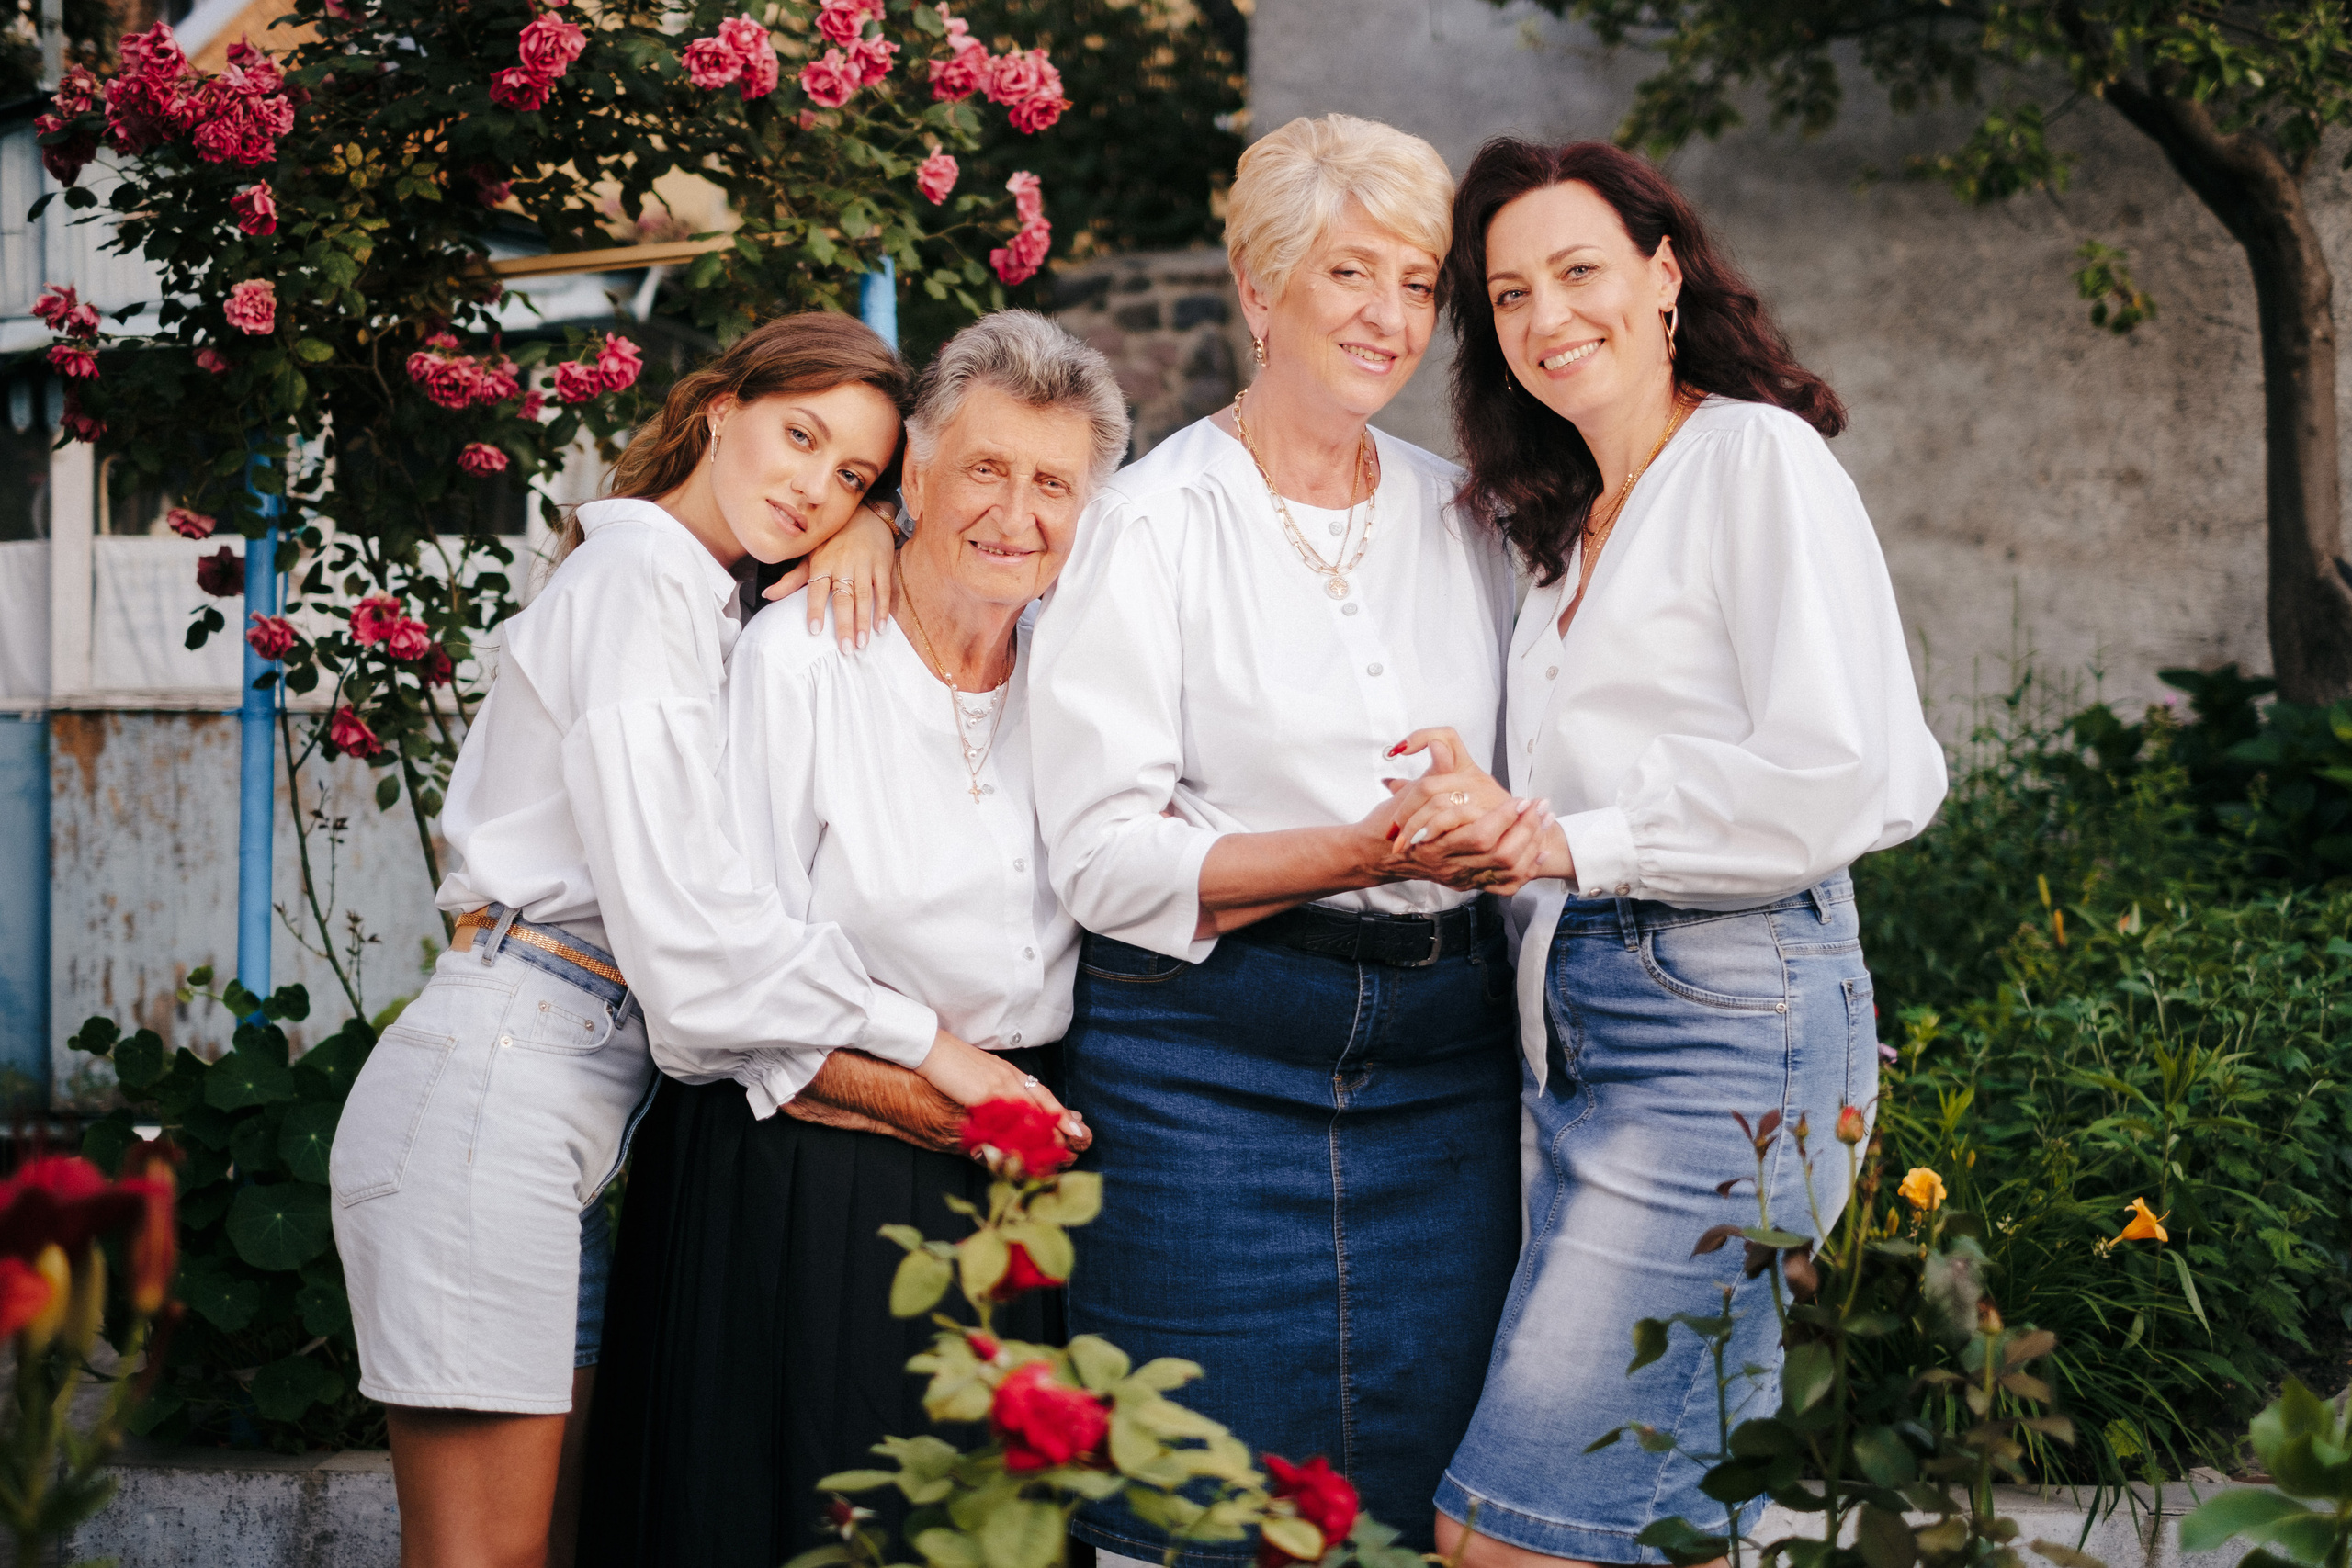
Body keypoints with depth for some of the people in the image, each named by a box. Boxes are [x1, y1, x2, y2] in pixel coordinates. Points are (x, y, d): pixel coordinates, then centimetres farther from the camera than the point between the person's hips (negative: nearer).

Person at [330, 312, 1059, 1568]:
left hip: (558, 1107, 10)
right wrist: (922, 1041, -12)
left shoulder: (701, 605, 22)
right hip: (493, 1084, -10)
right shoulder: (639, 575, -8)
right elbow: (680, 899, -16)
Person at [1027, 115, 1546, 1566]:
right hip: (1212, 1053, -4)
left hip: (1442, 1060, 4)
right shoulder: (1159, 520, -2)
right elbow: (1106, 857, -9)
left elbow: (1522, 782, 17)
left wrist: (1497, 828, -8)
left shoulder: (1460, 518, 13)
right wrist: (1369, 853, -20)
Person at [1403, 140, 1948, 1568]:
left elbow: (1839, 774, -16)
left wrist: (1567, 843, -15)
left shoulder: (1761, 457, -5)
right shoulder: (1561, 524, 21)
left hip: (1731, 1011, -9)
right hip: (1585, 1017, 9)